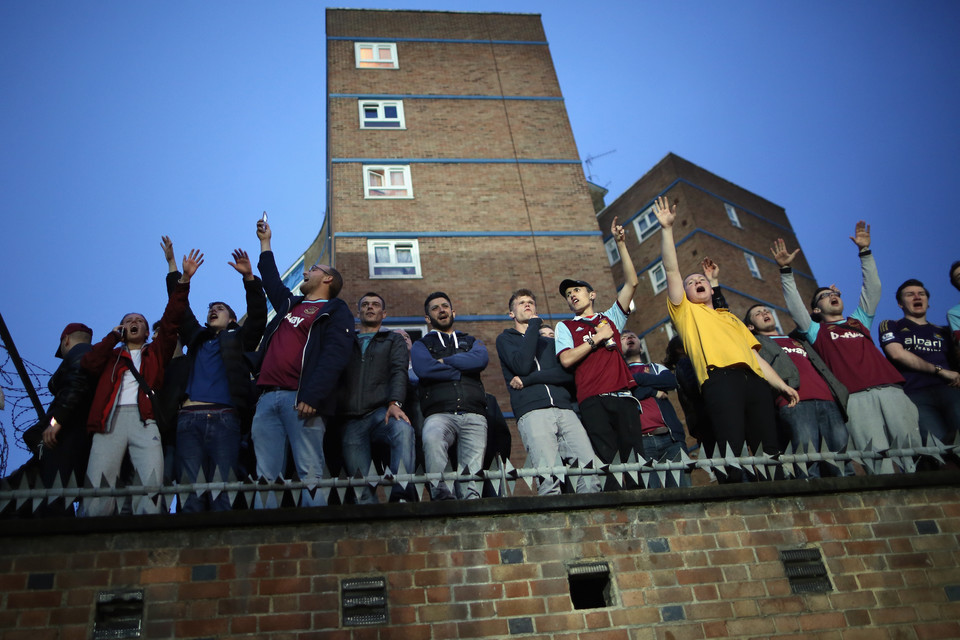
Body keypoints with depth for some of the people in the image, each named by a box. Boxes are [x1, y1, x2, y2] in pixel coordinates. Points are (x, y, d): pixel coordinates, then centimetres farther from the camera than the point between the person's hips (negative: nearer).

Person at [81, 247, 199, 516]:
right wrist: (114, 336, 20)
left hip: (145, 419, -1)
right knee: (97, 490, -15)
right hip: (110, 419, 1)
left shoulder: (156, 352, 27)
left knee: (151, 490, -19)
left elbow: (171, 321, 17)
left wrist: (184, 279, 9)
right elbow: (88, 362, 8)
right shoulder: (111, 355, 29)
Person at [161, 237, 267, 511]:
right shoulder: (196, 337, 28)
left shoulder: (238, 339, 20)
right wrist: (172, 264, 28)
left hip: (224, 418, -3)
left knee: (222, 487, -9)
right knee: (190, 486, -7)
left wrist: (249, 277, -3)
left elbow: (258, 315, 7)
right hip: (189, 417, 3)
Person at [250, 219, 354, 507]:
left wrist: (312, 396, -22)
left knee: (310, 475, -11)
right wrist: (265, 243, 58)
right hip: (268, 398, 7)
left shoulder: (335, 311, 6)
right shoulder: (290, 303, 28)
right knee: (266, 477, -1)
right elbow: (272, 281, 49)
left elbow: (334, 357, -9)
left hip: (301, 399, -7)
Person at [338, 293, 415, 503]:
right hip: (352, 419, 3)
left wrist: (394, 402, -16)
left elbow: (399, 372, 4)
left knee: (403, 429, -37)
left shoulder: (394, 340, 22)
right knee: (359, 483, -14)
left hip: (382, 411, -2)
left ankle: (401, 496, -45)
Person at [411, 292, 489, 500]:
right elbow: (423, 369, 0)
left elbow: (481, 359, 4)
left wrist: (444, 361, 5)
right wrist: (462, 370, 6)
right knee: (432, 438, -37)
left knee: (472, 469, -21)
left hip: (473, 415, 2)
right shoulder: (421, 345, 26)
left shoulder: (471, 342, 31)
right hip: (439, 414, -2)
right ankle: (441, 495, -37)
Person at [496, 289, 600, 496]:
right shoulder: (506, 339, 20)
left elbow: (568, 373, 10)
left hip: (564, 409, 4)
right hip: (532, 411, -4)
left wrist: (529, 379, -2)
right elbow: (522, 365, -3)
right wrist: (534, 325, 5)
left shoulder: (550, 340, 30)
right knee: (548, 478, -21)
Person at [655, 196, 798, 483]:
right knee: (731, 453, -17)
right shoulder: (685, 311, 22)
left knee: (769, 453, -4)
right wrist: (667, 228, 8)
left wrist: (781, 385, 17)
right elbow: (672, 270, 12)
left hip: (754, 380, 5)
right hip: (719, 379, -5)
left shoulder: (732, 318, 35)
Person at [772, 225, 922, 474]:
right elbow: (795, 305, 12)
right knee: (876, 452, -16)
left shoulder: (860, 321, 30)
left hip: (889, 388, 4)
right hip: (856, 396, -4)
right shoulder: (816, 330, 21)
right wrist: (786, 270, 5)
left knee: (912, 444, -8)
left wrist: (865, 252, 24)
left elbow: (872, 288, 28)